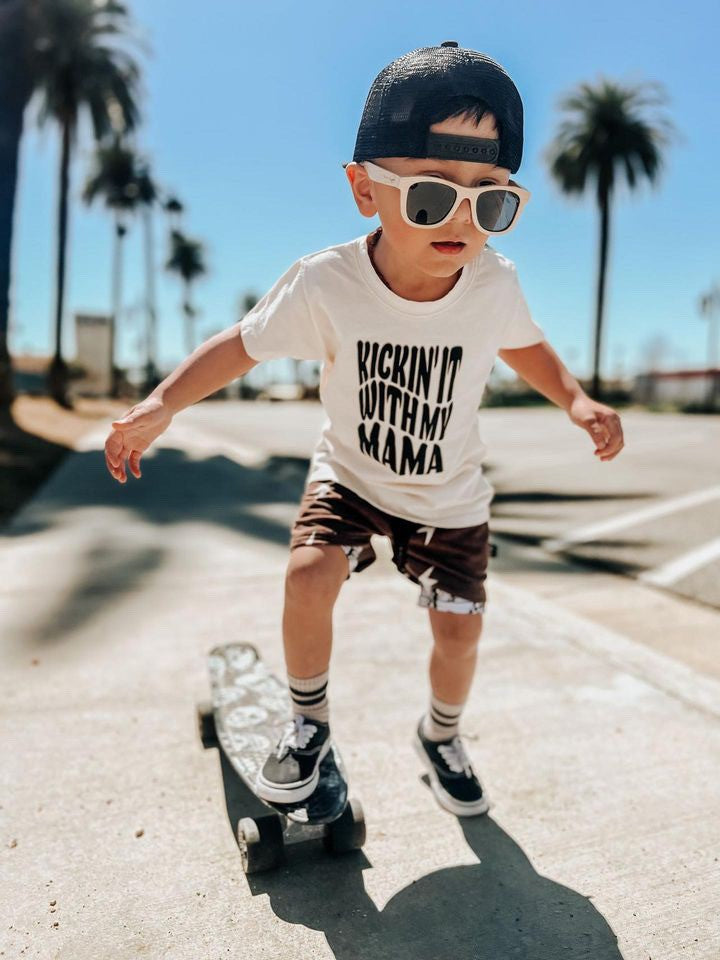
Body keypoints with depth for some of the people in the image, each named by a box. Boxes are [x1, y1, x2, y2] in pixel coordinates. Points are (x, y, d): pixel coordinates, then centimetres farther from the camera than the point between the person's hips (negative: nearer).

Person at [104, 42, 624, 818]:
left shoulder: (494, 284, -19)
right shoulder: (325, 283, -26)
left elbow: (523, 345, 2)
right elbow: (244, 343, -13)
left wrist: (577, 401, -14)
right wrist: (163, 402, -24)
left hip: (450, 497, 2)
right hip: (350, 476, -1)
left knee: (459, 631, 3)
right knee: (309, 575, -23)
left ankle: (440, 735, 38)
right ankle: (309, 722, 9)